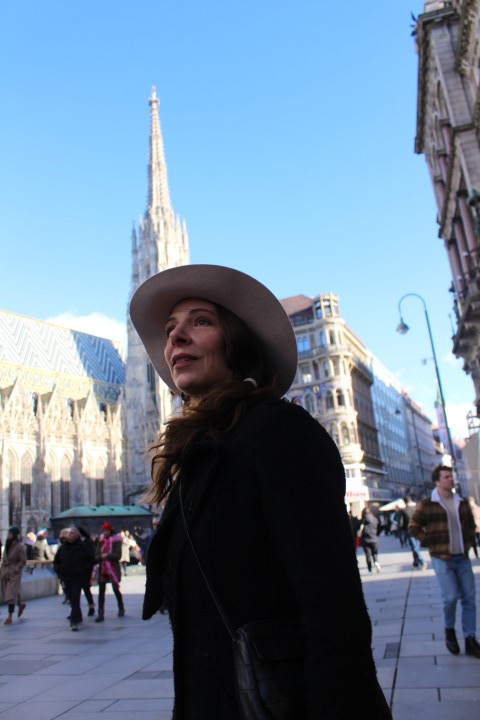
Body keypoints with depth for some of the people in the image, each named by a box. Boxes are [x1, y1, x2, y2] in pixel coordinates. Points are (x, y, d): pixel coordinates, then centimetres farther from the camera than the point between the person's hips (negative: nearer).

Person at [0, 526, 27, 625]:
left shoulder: (20, 546, -13)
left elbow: (23, 561, -12)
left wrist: (15, 569, -18)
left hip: (14, 573, -7)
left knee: (11, 593, -7)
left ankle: (10, 616, -1)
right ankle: (20, 604, 35)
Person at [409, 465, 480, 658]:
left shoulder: (462, 503, 8)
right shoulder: (426, 505, -7)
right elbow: (414, 527, -1)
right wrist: (430, 543, -6)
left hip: (463, 558, 5)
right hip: (442, 559, -5)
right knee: (451, 597, -9)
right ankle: (449, 630, 18)